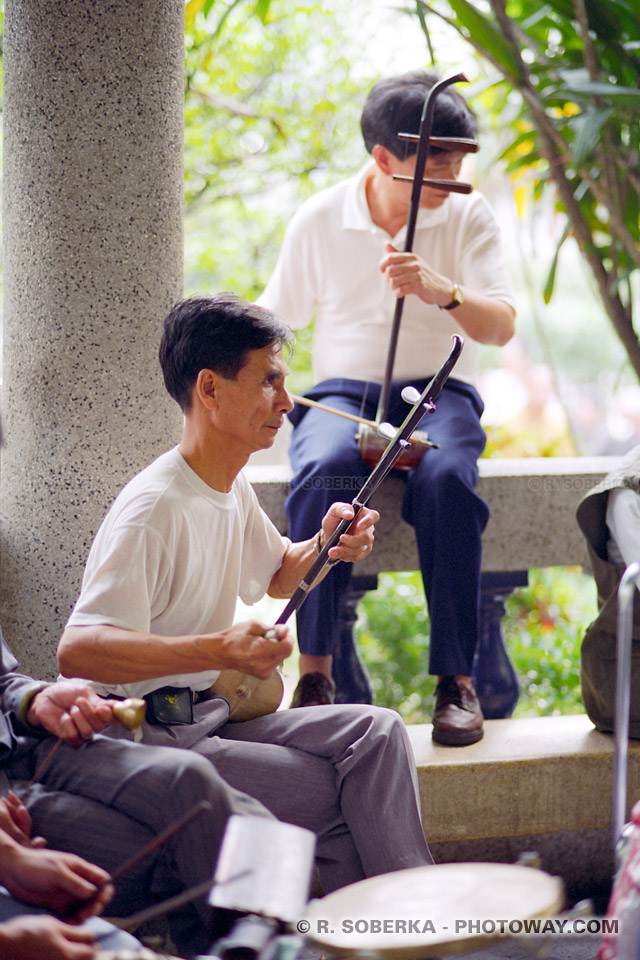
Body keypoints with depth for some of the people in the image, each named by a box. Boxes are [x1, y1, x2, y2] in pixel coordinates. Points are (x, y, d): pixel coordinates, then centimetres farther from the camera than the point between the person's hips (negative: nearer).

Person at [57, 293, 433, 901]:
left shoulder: (233, 488, 9)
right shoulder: (154, 508, -21)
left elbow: (277, 576, 30)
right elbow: (76, 649, -32)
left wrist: (323, 548, 5)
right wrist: (219, 649, -43)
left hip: (203, 719, 9)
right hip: (138, 739, -9)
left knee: (374, 731, -8)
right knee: (338, 793, -18)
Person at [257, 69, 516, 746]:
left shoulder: (468, 218, 3)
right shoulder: (319, 220, 5)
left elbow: (500, 328, -7)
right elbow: (274, 318, 18)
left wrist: (442, 291, -26)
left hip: (437, 392, 0)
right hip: (342, 392, 0)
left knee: (446, 478, -36)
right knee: (323, 470, -36)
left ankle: (456, 678, -29)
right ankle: (314, 671, -29)